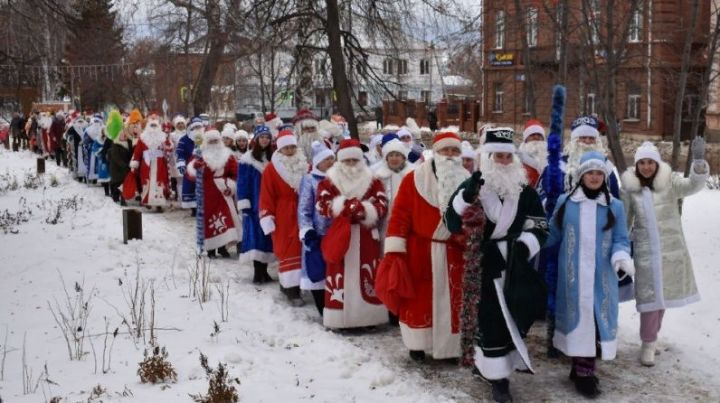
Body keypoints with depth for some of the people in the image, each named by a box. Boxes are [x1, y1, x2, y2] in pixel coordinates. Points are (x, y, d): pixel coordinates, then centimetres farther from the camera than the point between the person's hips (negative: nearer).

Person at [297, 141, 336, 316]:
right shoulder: (309, 180, -2)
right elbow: (303, 209, -5)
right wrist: (307, 230, -15)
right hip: (318, 235, -4)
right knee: (318, 272, -2)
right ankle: (324, 310, 9)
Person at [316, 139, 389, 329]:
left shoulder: (373, 181, 6)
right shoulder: (329, 181, 3)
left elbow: (382, 205, -2)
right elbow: (322, 205, -8)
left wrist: (365, 210, -21)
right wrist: (345, 205, -22)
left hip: (366, 238, 1)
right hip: (340, 237, -1)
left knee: (367, 276, 6)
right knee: (341, 277, 2)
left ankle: (368, 317, 15)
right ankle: (340, 318, 9)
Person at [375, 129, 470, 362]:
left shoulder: (467, 181, 6)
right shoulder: (414, 179, -5)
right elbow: (400, 214, -7)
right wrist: (394, 247, -12)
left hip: (454, 252, 3)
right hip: (418, 250, -2)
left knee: (452, 300, 8)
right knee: (417, 299, 7)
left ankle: (451, 347, 20)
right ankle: (417, 344, 21)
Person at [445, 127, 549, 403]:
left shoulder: (525, 190, 5)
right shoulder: (471, 186, -2)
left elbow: (540, 227, 4)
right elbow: (453, 224, -8)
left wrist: (525, 244, -16)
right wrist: (466, 199, -24)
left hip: (517, 268, 3)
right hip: (483, 268, -3)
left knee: (514, 318, 9)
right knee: (490, 321, -1)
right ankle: (497, 376, 10)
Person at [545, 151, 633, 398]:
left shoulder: (615, 206, 3)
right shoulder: (565, 202, 3)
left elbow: (620, 239, 3)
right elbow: (553, 235, 11)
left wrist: (621, 258, -16)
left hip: (601, 277, 1)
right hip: (572, 276, 0)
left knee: (596, 319, 1)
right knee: (577, 318, 3)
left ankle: (583, 370, 12)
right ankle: (582, 371, 11)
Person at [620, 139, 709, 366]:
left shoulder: (670, 182, -3)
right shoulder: (629, 188, 0)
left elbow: (694, 185, -20)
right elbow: (624, 219, 9)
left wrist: (698, 161, -37)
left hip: (670, 248, 1)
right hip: (645, 250, -1)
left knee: (662, 294, 12)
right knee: (649, 296, -3)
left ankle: (651, 334, 31)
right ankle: (648, 343, 7)